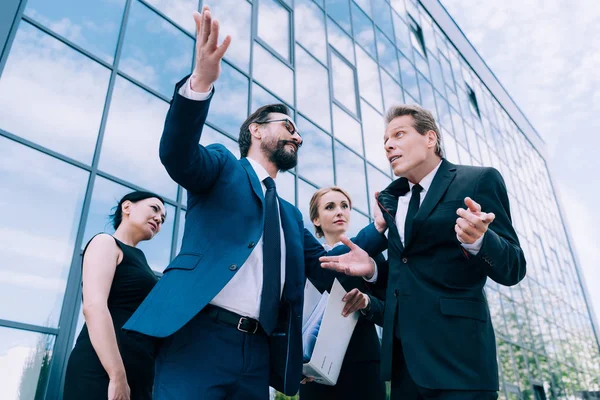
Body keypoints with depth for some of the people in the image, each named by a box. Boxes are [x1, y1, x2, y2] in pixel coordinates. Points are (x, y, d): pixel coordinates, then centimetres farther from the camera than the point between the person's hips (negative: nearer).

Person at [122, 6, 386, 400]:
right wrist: (201, 81, -29)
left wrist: (381, 229, 13)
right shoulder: (223, 166, 8)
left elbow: (326, 268, 20)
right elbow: (177, 155, -13)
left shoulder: (291, 214, 23)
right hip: (200, 338, -6)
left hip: (258, 353, 6)